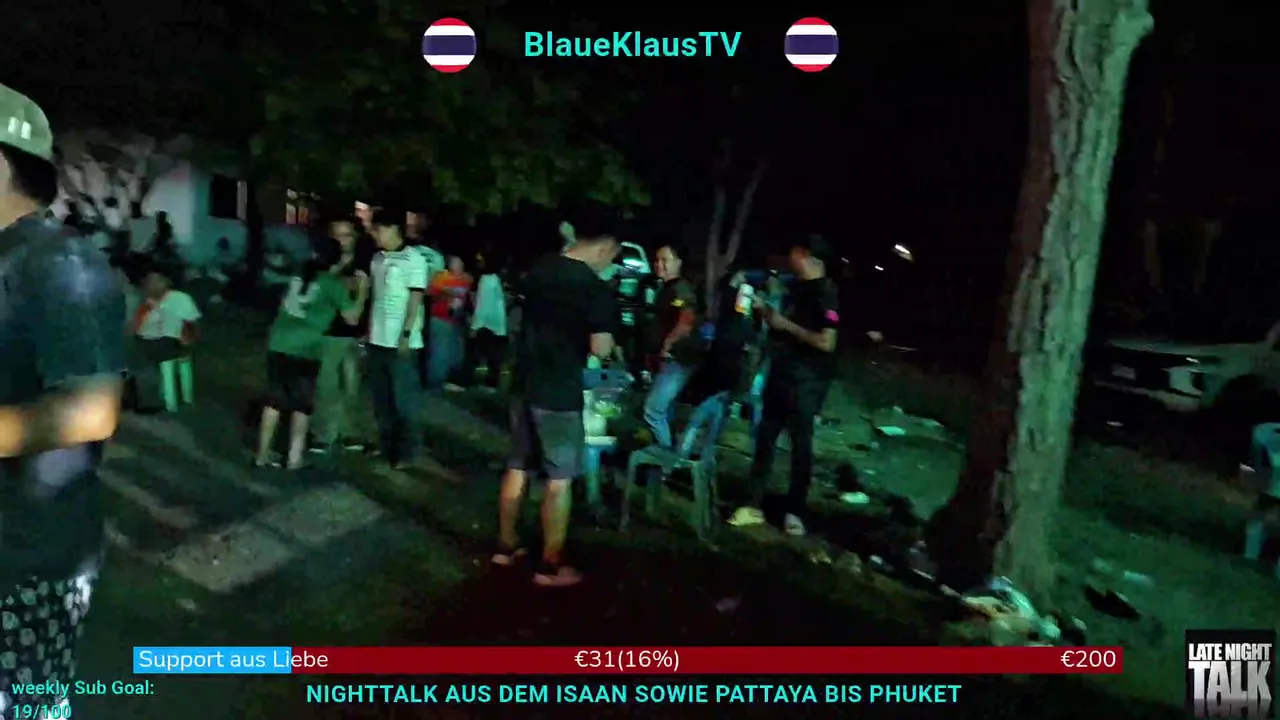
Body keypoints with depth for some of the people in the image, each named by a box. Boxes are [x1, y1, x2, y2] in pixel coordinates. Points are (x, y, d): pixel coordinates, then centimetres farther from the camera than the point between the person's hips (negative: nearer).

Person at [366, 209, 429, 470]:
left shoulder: (413, 259, -7)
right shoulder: (377, 258, 12)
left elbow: (415, 299, -10)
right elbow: (375, 295, 15)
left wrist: (406, 334, -16)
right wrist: (368, 329, 11)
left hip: (401, 340, -7)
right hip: (378, 339, 7)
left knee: (404, 397, -1)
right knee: (381, 397, 12)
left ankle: (408, 452, 7)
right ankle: (386, 446, 23)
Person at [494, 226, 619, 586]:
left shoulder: (539, 269, 6)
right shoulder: (596, 289, -16)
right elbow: (600, 349, -20)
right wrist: (608, 339, 0)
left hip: (524, 383, 7)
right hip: (559, 393, -7)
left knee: (517, 468, 17)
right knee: (559, 479, 4)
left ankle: (505, 546, 28)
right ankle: (550, 566, 11)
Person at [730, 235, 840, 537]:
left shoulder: (825, 292, -14)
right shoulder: (798, 286, 11)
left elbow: (826, 342, -22)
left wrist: (786, 324, -17)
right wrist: (767, 312, 4)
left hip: (806, 380, -8)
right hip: (781, 372, 8)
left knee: (801, 444, 3)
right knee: (765, 437, 9)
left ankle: (795, 512, 15)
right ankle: (755, 505, 17)